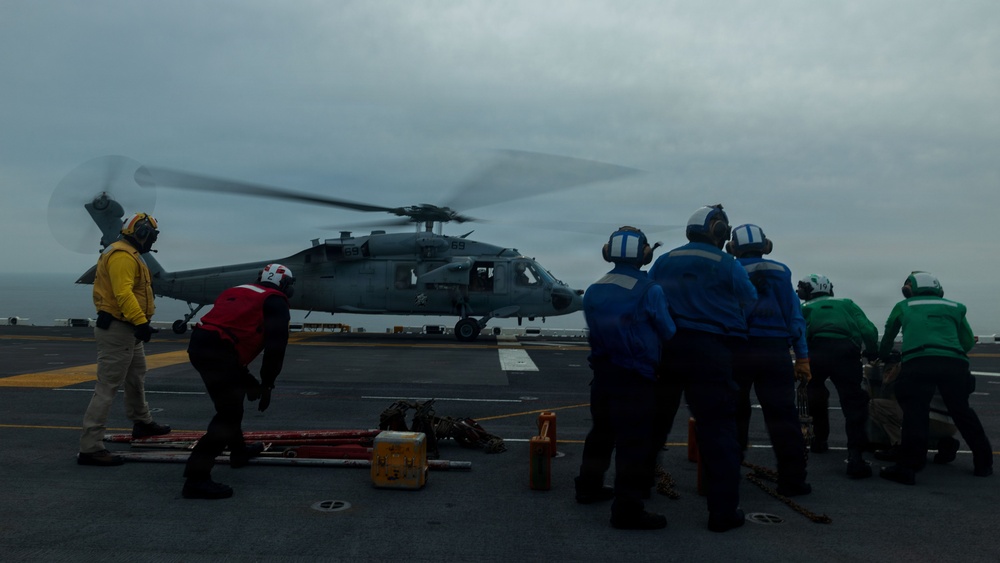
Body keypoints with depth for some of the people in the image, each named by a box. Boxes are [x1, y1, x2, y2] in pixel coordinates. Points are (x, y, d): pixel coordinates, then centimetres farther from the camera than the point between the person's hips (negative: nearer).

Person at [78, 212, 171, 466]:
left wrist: (140, 323, 20)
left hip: (128, 330, 11)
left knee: (136, 379, 26)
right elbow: (123, 294, -30)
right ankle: (90, 448, -7)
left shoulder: (128, 254, 16)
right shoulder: (123, 256, -18)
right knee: (107, 387, -10)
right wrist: (140, 321, -37)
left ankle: (142, 423, 44)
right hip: (117, 330, -11)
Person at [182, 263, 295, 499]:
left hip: (199, 345, 9)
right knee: (229, 415, -4)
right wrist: (267, 384, 2)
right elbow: (275, 347, -6)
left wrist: (246, 378, 30)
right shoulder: (276, 302, 6)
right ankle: (196, 478, -9)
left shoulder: (238, 291, 28)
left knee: (231, 402, 28)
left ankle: (239, 450, 42)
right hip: (218, 352, -9)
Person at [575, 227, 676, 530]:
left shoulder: (593, 291, 5)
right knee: (634, 442, -2)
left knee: (602, 431, 21)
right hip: (635, 379, -7)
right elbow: (668, 332, -2)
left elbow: (597, 329, 9)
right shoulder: (649, 291, -12)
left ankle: (589, 487, 34)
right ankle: (628, 509, 1)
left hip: (602, 372, 7)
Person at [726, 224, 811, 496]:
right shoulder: (780, 272, 7)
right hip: (774, 352, 0)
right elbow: (795, 316, 4)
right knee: (782, 416, 2)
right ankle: (792, 480, 3)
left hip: (736, 352, 1)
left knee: (733, 415, 9)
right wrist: (802, 357, 5)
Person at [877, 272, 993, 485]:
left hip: (918, 363, -2)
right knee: (963, 413, 15)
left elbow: (888, 337, 32)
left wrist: (883, 356, 49)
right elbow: (968, 342, 26)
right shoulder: (954, 307, 25)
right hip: (954, 363, 3)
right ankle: (983, 463, 23)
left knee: (915, 413, -8)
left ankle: (908, 466, -16)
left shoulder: (903, 306, 22)